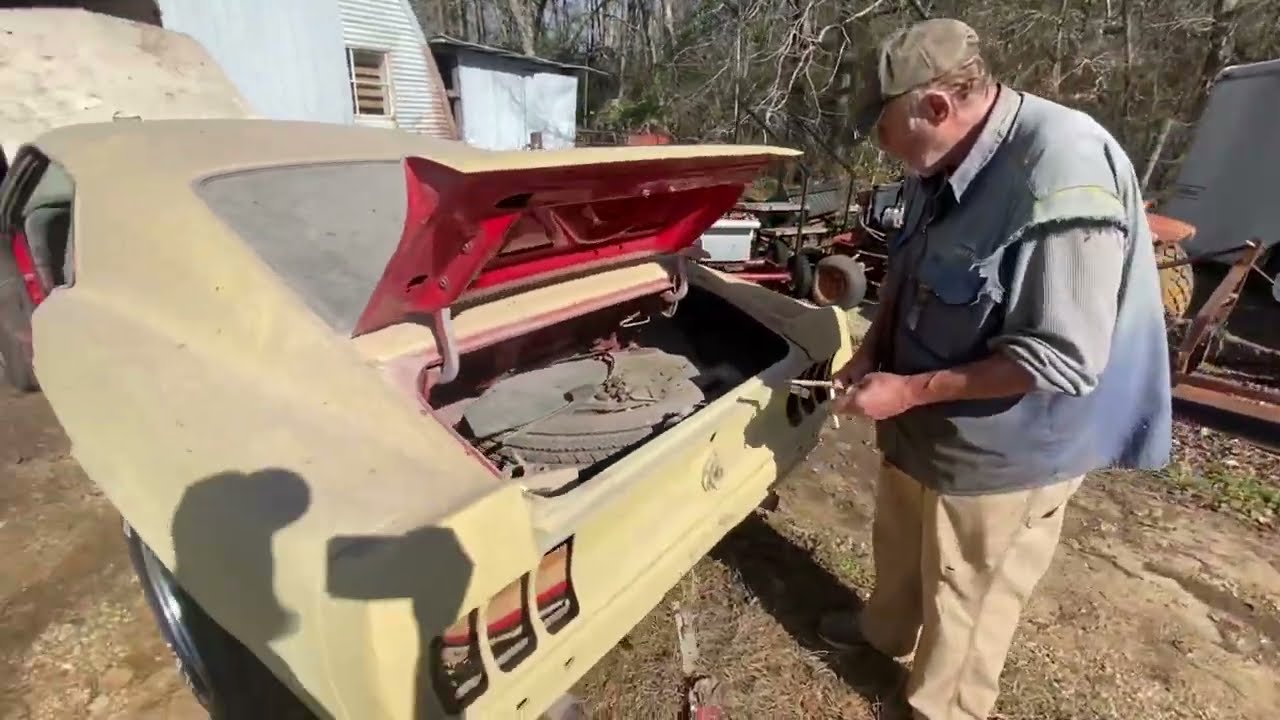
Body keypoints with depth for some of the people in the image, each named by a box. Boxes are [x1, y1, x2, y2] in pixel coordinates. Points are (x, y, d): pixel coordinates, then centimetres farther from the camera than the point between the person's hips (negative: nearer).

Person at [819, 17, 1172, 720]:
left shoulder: (1063, 177, -30)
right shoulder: (942, 163, -3)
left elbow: (1064, 360, -29)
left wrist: (910, 390, -26)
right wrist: (871, 350, -2)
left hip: (1003, 446, -8)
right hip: (924, 419, 8)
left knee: (967, 594, 16)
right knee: (898, 542, 29)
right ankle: (886, 628, 57)